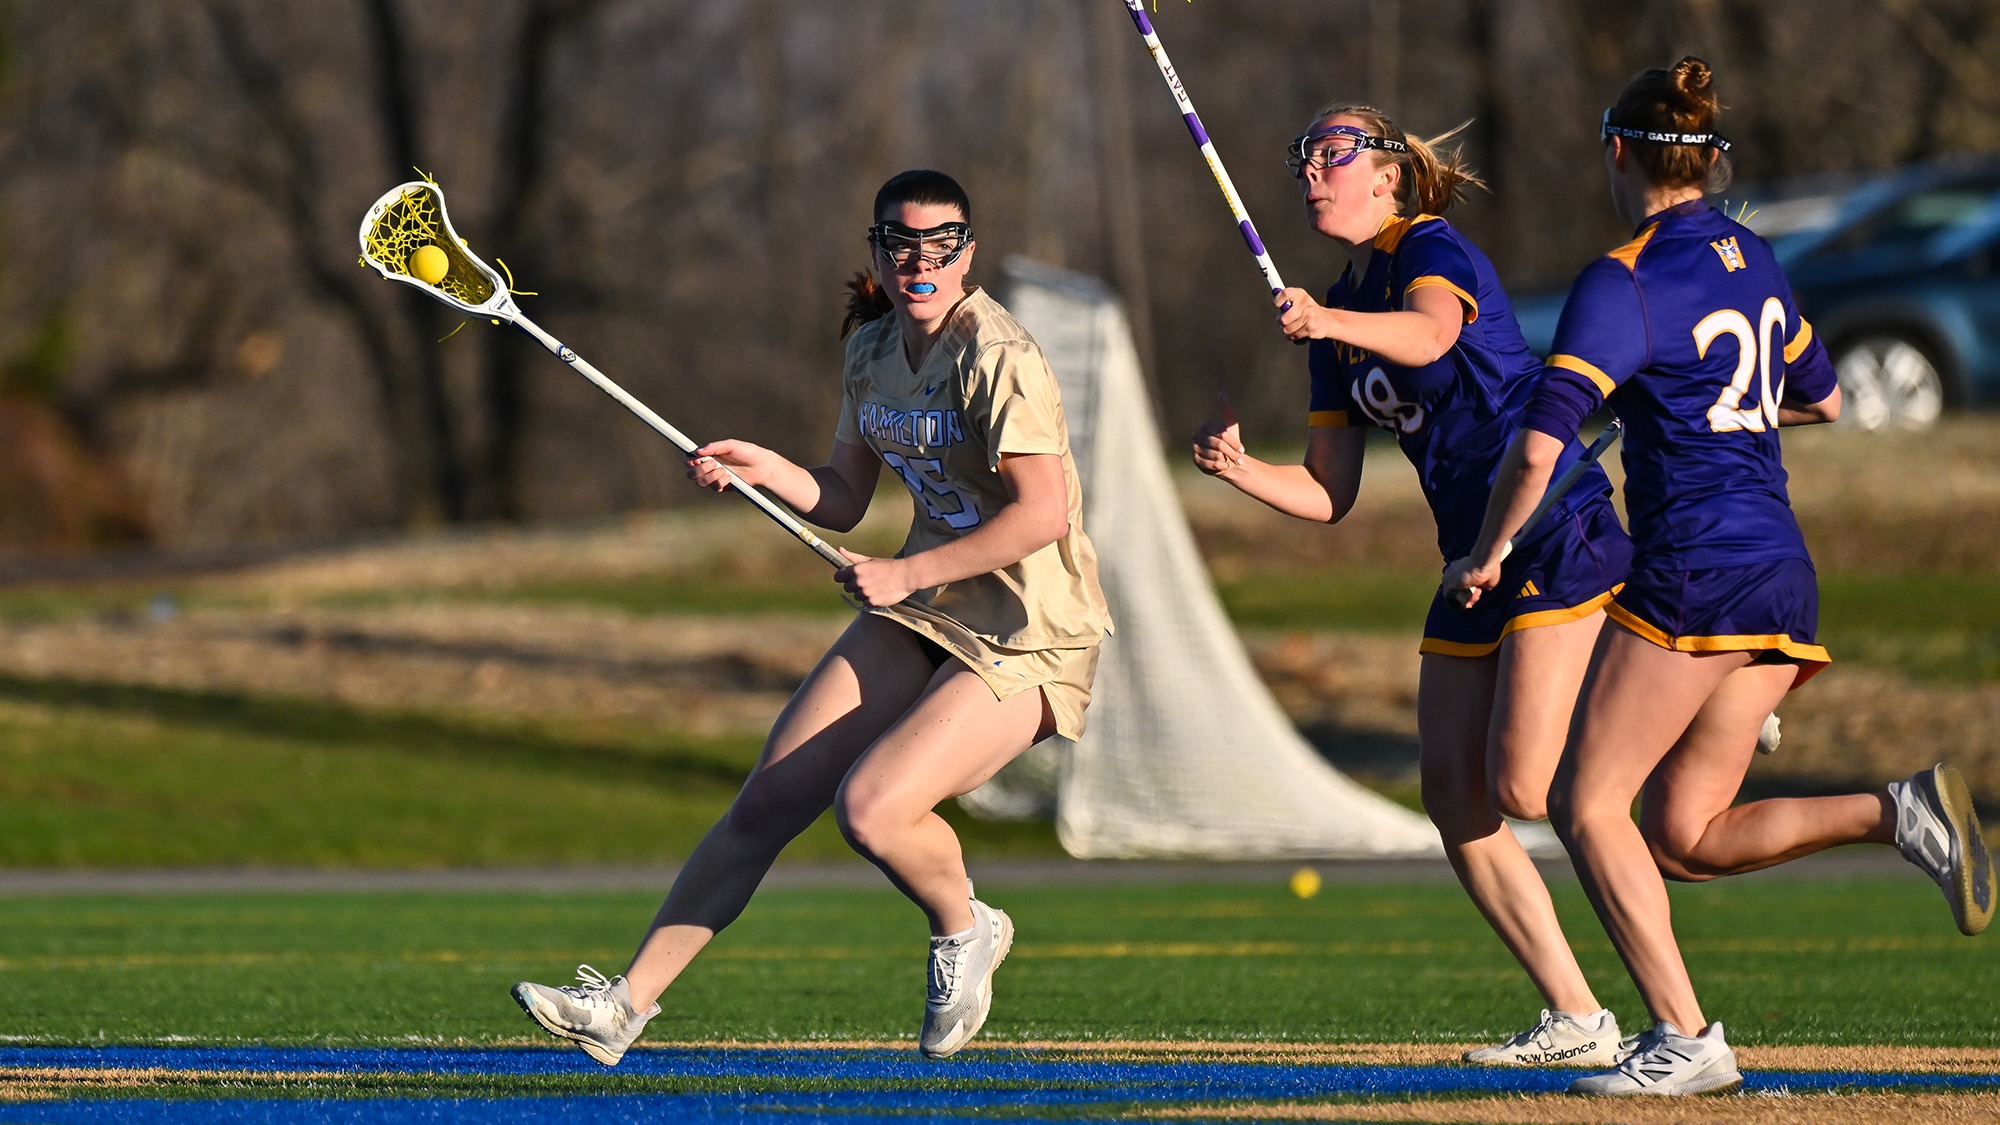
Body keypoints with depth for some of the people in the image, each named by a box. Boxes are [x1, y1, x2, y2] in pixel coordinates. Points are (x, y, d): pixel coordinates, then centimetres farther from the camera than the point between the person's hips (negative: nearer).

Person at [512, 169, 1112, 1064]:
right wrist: (767, 470, -4)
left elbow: (1045, 512, -27)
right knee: (768, 799, -2)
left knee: (870, 809, -25)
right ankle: (625, 1003, 2)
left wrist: (908, 573, -24)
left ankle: (963, 931, 7)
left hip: (1028, 636, -7)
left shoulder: (998, 358, -19)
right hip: (922, 610, 7)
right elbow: (843, 500, 16)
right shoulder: (872, 350, 6)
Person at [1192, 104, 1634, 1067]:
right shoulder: (1338, 312, 16)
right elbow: (1329, 493, 14)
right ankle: (1575, 1021, 8)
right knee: (1455, 804, 1)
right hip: (1474, 559, 9)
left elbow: (1429, 336, -34)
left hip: (1559, 532, -9)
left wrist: (1328, 323, -52)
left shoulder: (1430, 249, -8)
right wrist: (1240, 471, -4)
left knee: (1523, 787, -18)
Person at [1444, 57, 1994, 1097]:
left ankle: (1685, 1040, -8)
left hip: (1694, 573, -8)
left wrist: (1485, 554, -1)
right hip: (1784, 580, 8)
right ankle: (1897, 815, -7)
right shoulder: (1753, 260, 14)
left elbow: (1539, 444, -16)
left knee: (1587, 804, 1)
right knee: (1681, 835, 12)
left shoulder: (1624, 283, -9)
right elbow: (1820, 399, 29)